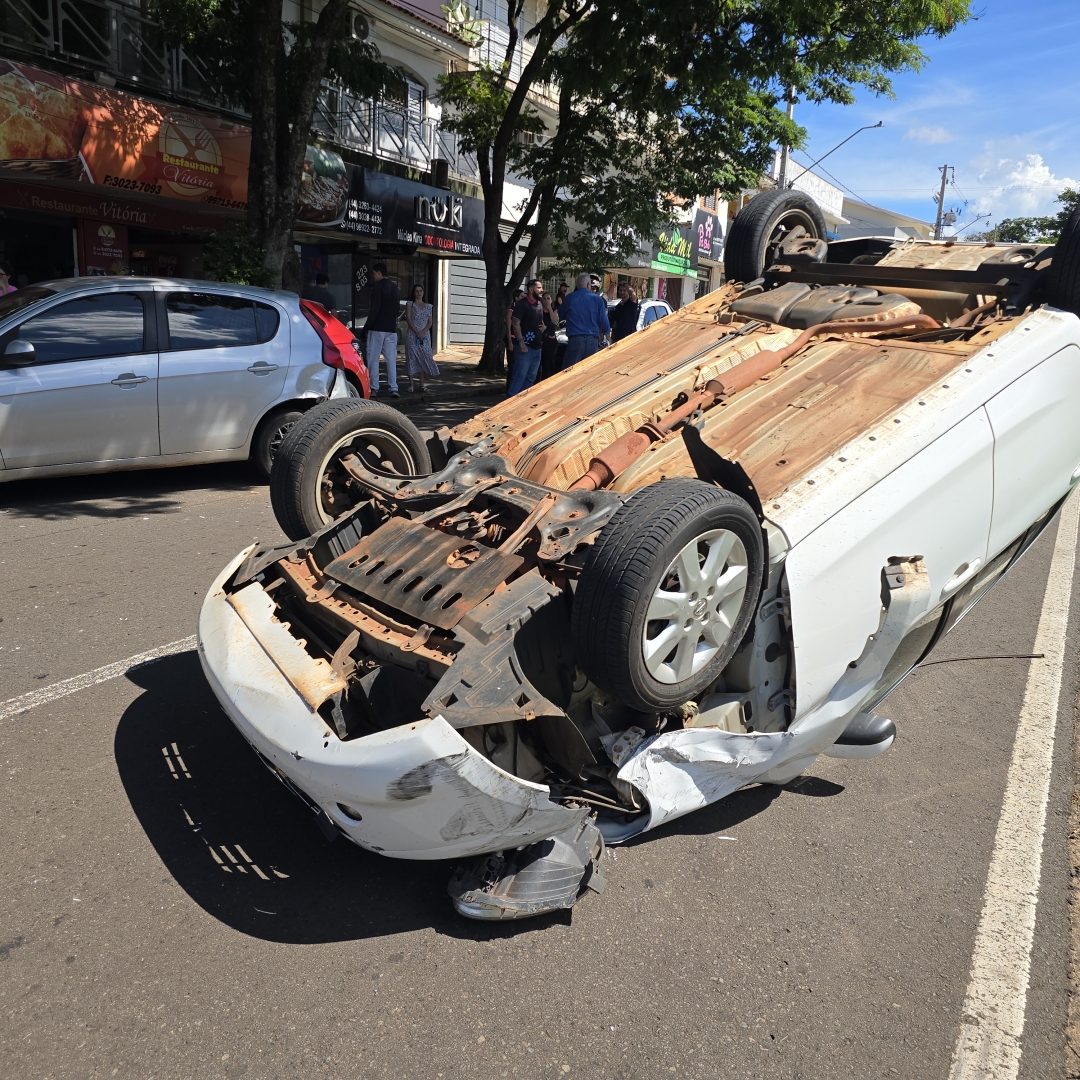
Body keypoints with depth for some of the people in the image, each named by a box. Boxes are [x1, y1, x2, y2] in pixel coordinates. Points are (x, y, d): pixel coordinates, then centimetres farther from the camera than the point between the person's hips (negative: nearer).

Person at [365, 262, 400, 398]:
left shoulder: (378, 286, -9)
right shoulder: (394, 287, 14)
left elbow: (374, 308, -15)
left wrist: (367, 325, -8)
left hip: (377, 328, -6)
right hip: (391, 328, 6)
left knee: (373, 358, -1)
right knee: (391, 359, 5)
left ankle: (374, 388, -2)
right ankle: (393, 389, 0)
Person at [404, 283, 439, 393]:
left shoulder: (428, 306, 13)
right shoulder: (410, 304, 5)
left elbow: (430, 322, 7)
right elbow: (408, 319, -4)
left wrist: (423, 332, -10)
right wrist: (417, 332, -14)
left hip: (425, 336, 3)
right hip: (412, 336, -3)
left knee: (424, 358, -1)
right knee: (412, 358, -5)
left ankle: (422, 384, 2)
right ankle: (411, 385, -3)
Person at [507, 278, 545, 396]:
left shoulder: (540, 305, 15)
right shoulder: (522, 303, -9)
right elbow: (516, 323, -14)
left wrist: (543, 327, 6)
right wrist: (521, 342, -22)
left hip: (537, 347, 8)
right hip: (525, 346, -8)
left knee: (531, 377, 11)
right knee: (520, 376, -11)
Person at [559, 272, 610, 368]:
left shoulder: (570, 298, 2)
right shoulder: (597, 299, 3)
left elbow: (561, 315, 17)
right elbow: (604, 321, 4)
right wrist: (607, 338, 17)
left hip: (575, 340, -2)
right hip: (592, 341, 2)